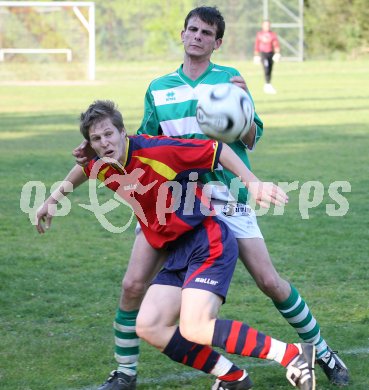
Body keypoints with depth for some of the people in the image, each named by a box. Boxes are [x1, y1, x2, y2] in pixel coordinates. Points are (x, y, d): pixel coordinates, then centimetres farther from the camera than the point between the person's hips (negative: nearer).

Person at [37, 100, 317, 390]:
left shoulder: (154, 150, -18)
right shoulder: (101, 167, 4)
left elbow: (217, 150, -12)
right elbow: (84, 168, 31)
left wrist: (253, 184, -18)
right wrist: (54, 199, 36)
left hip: (208, 243, -8)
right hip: (177, 253, 8)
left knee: (194, 329, -23)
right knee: (149, 327, -4)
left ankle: (293, 355, -17)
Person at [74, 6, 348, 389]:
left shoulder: (229, 79, 3)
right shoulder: (158, 89, 10)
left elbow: (251, 140, -2)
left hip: (226, 198, -2)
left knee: (269, 281, -1)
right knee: (133, 284, -9)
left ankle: (320, 351, 19)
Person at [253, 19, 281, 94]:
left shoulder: (273, 34, 7)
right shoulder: (259, 34, 5)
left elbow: (276, 44, 0)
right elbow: (257, 46, 11)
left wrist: (277, 53, -13)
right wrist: (256, 55, 11)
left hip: (271, 53, 3)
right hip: (263, 53, -3)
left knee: (270, 70, 6)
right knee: (266, 69, -19)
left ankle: (267, 86, 19)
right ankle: (269, 85, -24)